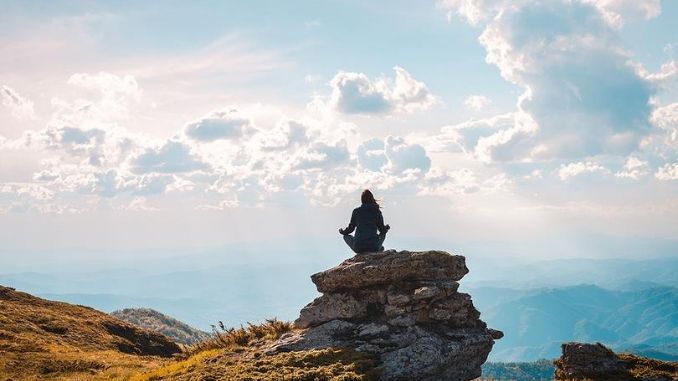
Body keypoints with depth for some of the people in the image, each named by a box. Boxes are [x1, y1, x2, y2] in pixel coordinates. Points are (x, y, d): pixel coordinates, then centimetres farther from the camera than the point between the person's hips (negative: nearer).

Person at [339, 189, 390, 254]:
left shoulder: (356, 211, 4)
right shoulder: (377, 211, 3)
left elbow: (351, 228, 9)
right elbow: (382, 230, 7)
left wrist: (343, 232, 31)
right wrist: (386, 228, 32)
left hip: (358, 248, -3)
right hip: (373, 248, 3)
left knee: (346, 236, 29)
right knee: (383, 234, 33)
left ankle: (360, 253, 12)